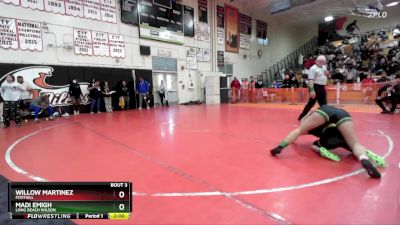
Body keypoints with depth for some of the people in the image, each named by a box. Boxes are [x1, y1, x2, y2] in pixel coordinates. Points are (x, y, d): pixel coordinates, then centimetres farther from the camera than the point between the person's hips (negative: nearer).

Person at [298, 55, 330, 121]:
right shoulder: (313, 68, -12)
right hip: (316, 87, -8)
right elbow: (310, 80, -20)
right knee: (311, 103, -7)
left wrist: (327, 73, 0)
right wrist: (312, 90, -28)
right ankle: (302, 117, 0)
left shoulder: (324, 67, 14)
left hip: (322, 87, 8)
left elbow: (329, 76, 25)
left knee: (323, 103, 14)